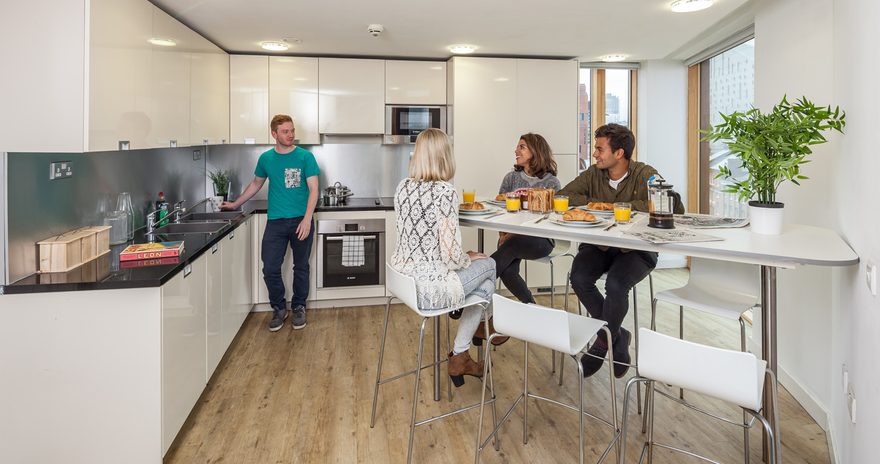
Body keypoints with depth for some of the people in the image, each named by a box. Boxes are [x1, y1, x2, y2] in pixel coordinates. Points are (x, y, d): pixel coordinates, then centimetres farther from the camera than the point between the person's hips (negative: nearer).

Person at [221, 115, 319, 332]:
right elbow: (256, 184, 22)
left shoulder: (305, 156, -3)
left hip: (301, 221, -2)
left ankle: (299, 307, 25)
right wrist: (235, 204, 24)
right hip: (275, 222, 2)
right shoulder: (266, 158, 6)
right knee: (270, 269, -1)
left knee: (301, 267, 8)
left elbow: (313, 189, -7)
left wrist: (307, 219, -17)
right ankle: (279, 308, 19)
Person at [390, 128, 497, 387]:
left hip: (404, 280, 8)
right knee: (488, 264, 18)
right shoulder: (445, 192, -19)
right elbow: (451, 253, -20)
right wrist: (470, 259, 1)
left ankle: (460, 358, 32)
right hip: (430, 287, -8)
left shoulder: (404, 186, 3)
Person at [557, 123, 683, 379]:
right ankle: (618, 338, 0)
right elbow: (562, 196, -2)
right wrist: (595, 203, -16)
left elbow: (676, 208, -23)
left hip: (636, 250, -4)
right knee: (579, 278, -23)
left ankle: (603, 344, -1)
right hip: (598, 245, 4)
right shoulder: (593, 174, 2)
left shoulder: (645, 175, -11)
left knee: (615, 284, -31)